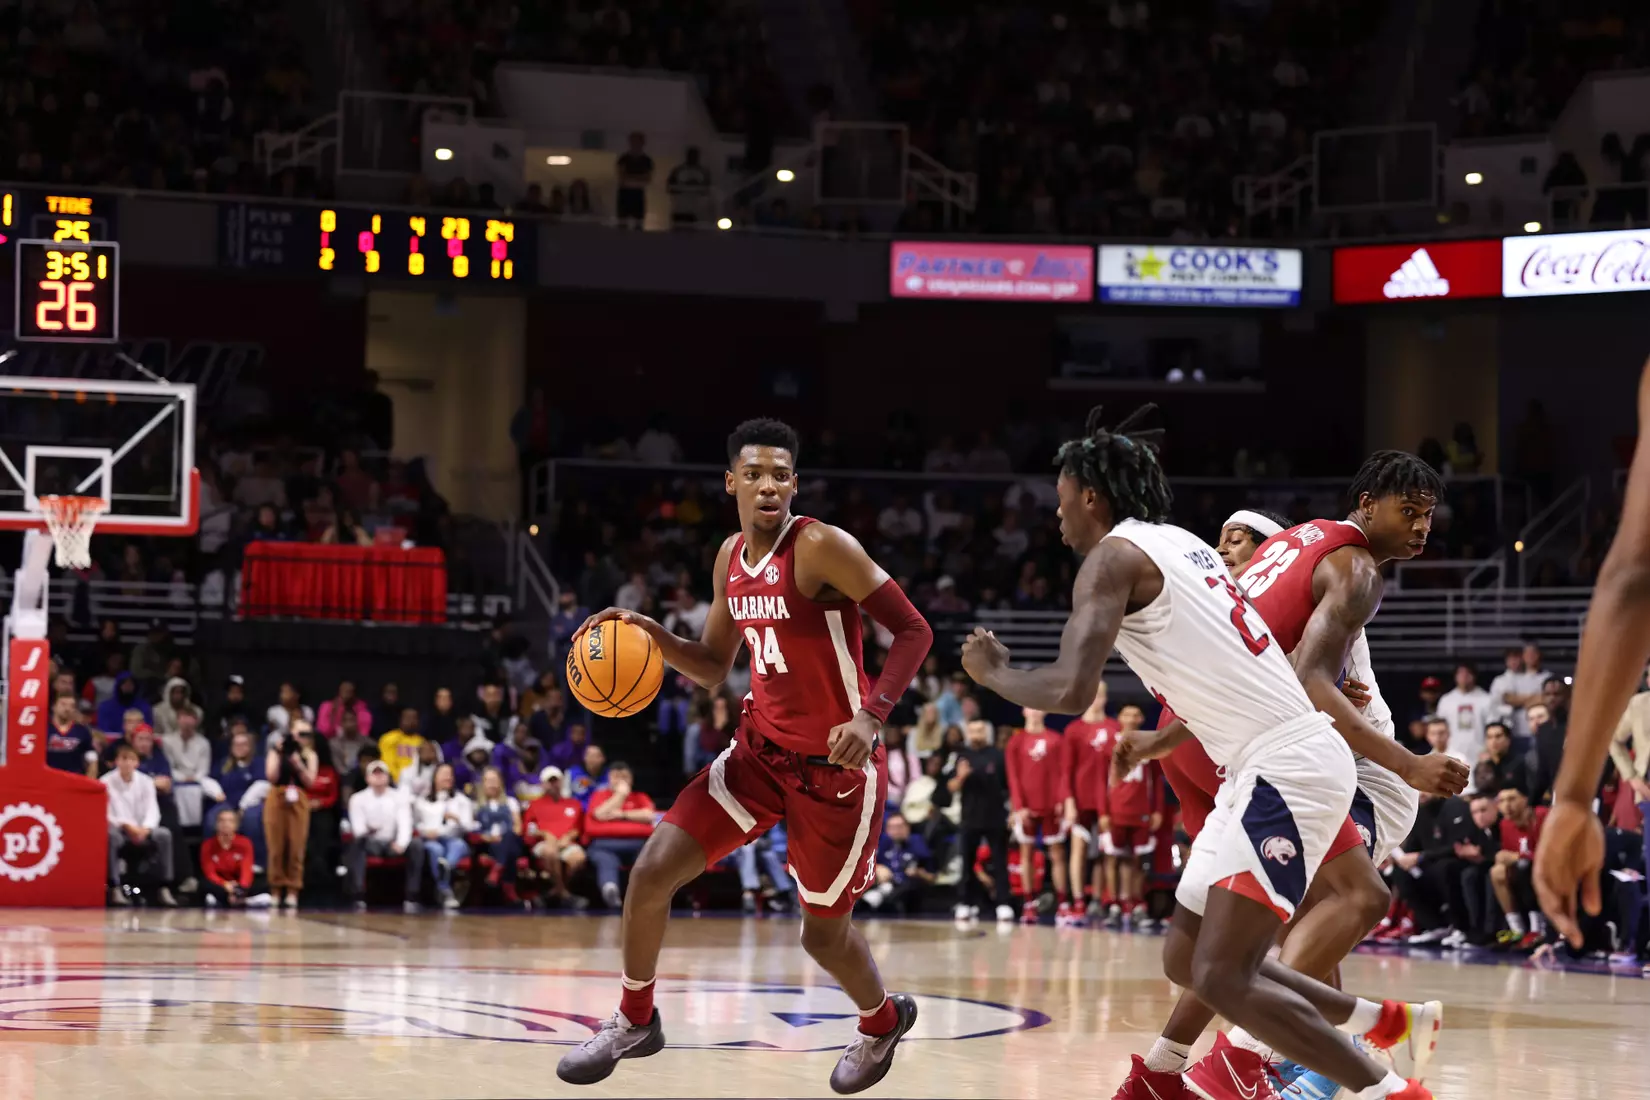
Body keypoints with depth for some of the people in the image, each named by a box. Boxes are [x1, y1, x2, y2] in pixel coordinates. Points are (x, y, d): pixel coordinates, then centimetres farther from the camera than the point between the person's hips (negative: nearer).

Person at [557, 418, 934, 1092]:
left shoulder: (821, 547, -19)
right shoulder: (731, 558, 4)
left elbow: (912, 631, -19)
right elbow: (713, 668, 15)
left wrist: (871, 715, -32)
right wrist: (651, 635, -3)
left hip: (836, 767, -6)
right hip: (761, 751, 6)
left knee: (824, 933, 8)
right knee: (652, 869, -7)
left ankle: (882, 1020, 41)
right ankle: (635, 1020, 14)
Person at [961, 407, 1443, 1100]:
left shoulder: (1114, 556, -8)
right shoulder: (1179, 542, 19)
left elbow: (1070, 690, -20)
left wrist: (993, 675, -1)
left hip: (1287, 769, -9)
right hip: (1273, 764, 9)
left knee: (1220, 978, -15)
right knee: (1187, 958, 14)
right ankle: (1391, 1023, 24)